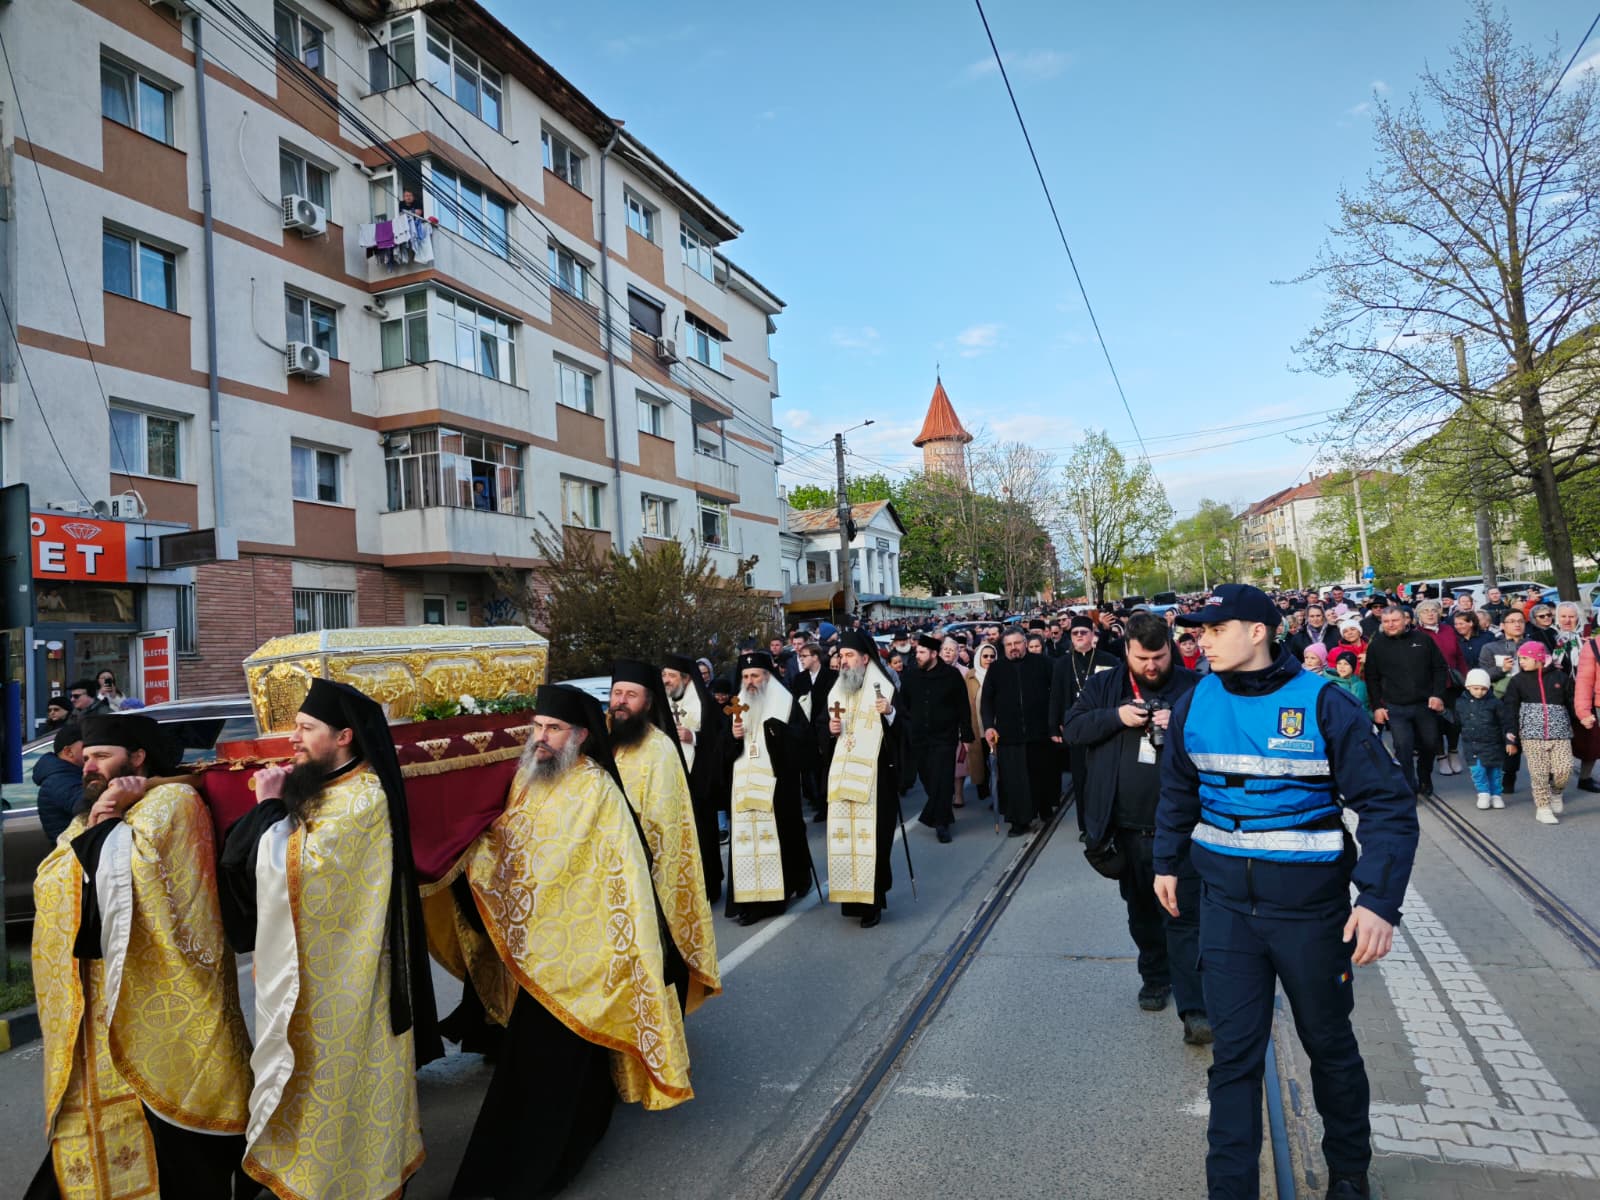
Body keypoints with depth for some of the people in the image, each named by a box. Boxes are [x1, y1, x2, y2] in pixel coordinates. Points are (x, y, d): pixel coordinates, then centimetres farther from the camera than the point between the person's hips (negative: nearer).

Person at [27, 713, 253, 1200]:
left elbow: (121, 864, -20)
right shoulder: (87, 819, 18)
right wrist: (92, 825, -8)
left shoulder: (174, 800, -8)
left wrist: (104, 824, -5)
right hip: (94, 1004, 7)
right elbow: (48, 888, 5)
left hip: (159, 1002, -7)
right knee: (97, 1116, 13)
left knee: (169, 1131, 0)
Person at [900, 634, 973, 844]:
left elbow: (963, 707, -2)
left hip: (944, 737, -3)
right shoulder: (910, 677, 3)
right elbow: (903, 705, 14)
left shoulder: (952, 675, -5)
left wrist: (966, 735, -3)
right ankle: (942, 816, 25)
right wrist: (909, 726, 4)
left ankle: (940, 821, 3)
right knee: (928, 779, 7)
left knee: (942, 780, -7)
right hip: (919, 738, 3)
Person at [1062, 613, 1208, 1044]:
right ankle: (1155, 979, 39)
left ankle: (1193, 1009, 1)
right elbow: (1072, 729, -1)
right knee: (1142, 912, 19)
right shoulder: (1104, 685, 3)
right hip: (1127, 827, 3)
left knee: (1184, 917, -3)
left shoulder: (1194, 686, -4)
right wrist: (1116, 717, -16)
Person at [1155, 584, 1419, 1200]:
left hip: (1311, 905, -2)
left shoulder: (1324, 704, -15)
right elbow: (1178, 792, 13)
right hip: (1227, 901, 2)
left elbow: (1388, 802, -14)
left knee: (1329, 1044, 19)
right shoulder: (1194, 706, -3)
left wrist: (1379, 900, -23)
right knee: (1234, 1051, 5)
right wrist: (1167, 861, 17)